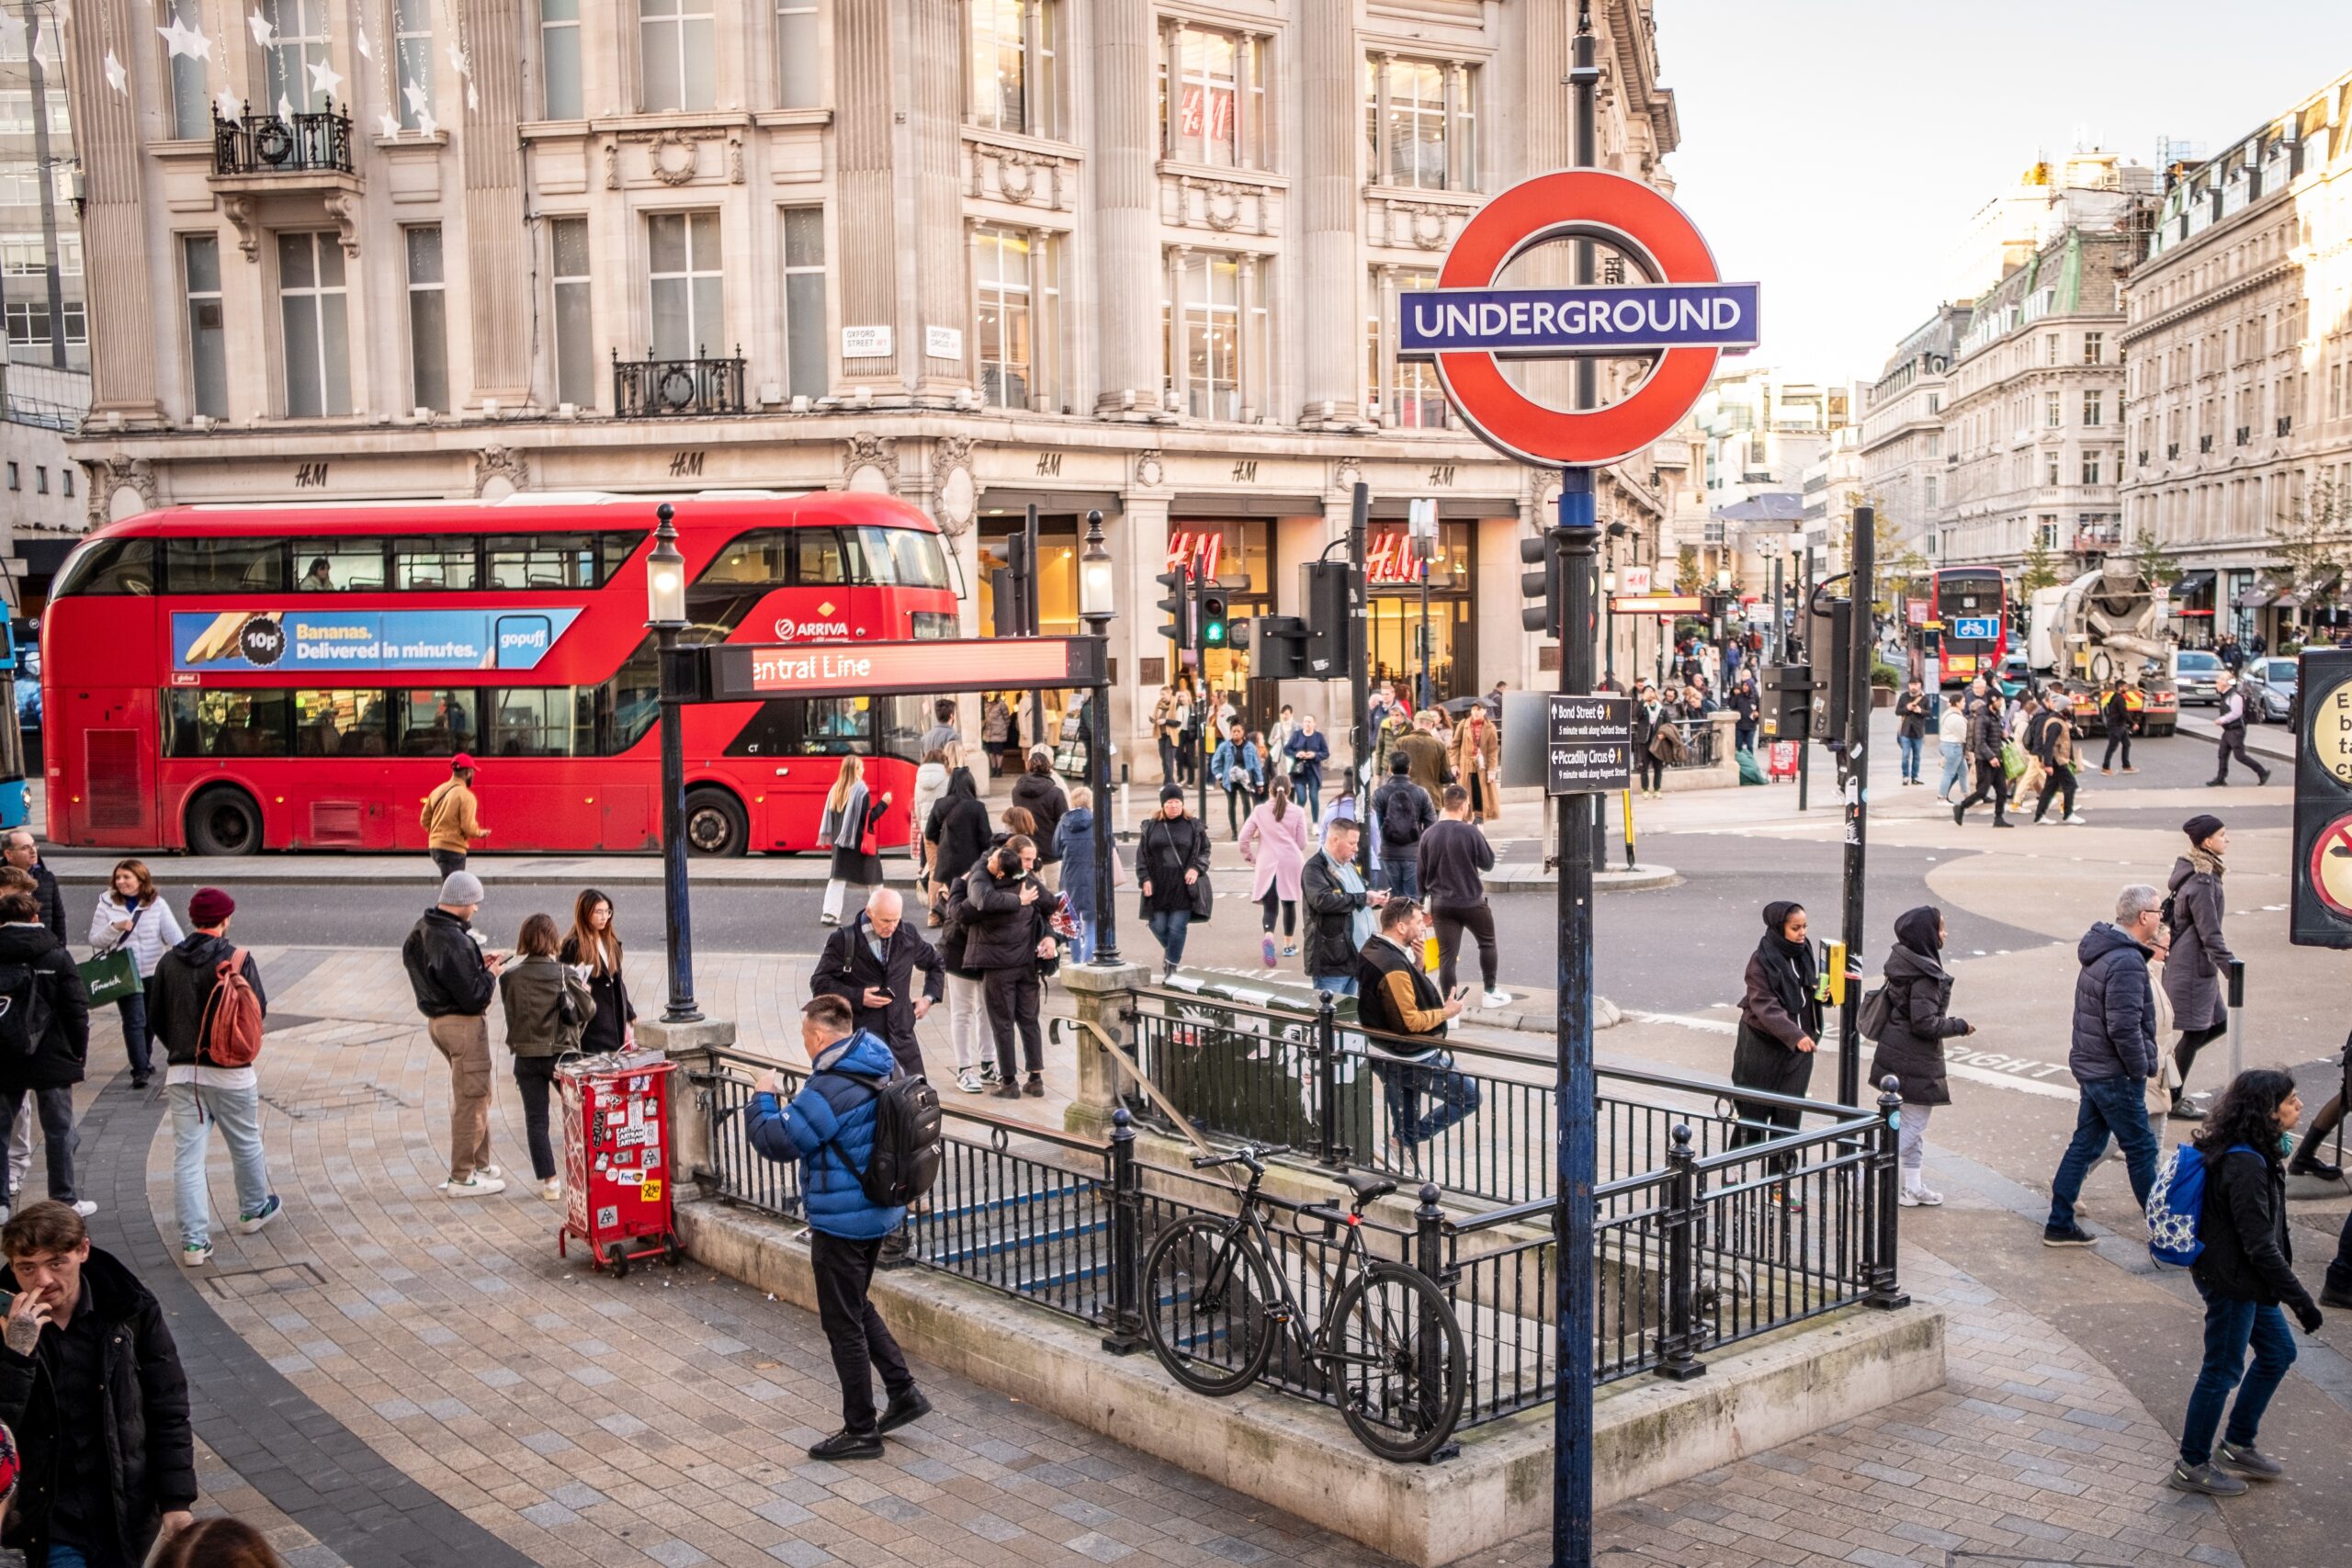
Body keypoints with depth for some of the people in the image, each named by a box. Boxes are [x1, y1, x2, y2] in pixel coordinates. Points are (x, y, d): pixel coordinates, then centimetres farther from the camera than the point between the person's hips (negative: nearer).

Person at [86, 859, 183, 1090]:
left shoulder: (157, 904, 1)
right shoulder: (107, 906, 1)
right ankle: (140, 1070, -9)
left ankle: (144, 1061, 34)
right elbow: (95, 941, 1)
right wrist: (115, 927, -17)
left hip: (154, 973, 2)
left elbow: (172, 933, -6)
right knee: (134, 1021, -10)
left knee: (150, 1020, 14)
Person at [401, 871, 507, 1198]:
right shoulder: (455, 943, -27)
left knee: (473, 1095, 22)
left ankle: (479, 1163, 32)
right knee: (471, 1097, 2)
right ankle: (462, 1178, 11)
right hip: (463, 1025, -10)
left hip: (437, 1020, 10)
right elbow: (473, 999, -25)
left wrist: (477, 962, 6)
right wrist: (490, 973, -7)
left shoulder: (422, 928, 2)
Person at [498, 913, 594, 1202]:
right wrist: (585, 992, 12)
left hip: (527, 1057, 1)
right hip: (562, 1053, -1)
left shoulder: (510, 977, -7)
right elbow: (587, 1011, -8)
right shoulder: (565, 975, -10)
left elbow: (511, 1010, 2)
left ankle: (549, 1181, 4)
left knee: (536, 1120, 7)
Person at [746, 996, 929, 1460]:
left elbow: (777, 1142, -20)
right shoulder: (881, 1066, 2)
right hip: (880, 1210, 9)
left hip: (841, 1221, -9)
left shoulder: (830, 1090, -26)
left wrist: (763, 1096, -6)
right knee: (857, 1307, 24)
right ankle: (903, 1392, 24)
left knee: (844, 1324, 4)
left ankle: (861, 1431, 13)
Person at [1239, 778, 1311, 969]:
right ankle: (1289, 945, 26)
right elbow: (1302, 843, 0)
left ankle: (1268, 937, -30)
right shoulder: (1297, 813, -3)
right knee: (1289, 903, 18)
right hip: (1292, 864, 1)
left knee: (1269, 906, -1)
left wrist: (1249, 857, 15)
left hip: (1267, 866, -1)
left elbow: (1244, 837, -2)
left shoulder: (1260, 811, -1)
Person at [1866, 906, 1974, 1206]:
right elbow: (1925, 1022, -24)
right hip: (1915, 1061, -10)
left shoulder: (1904, 962, 5)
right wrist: (1958, 1025, -10)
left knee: (1914, 1123, 18)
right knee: (1914, 1123, 1)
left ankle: (1914, 1187, 27)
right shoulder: (1924, 976, -24)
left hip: (1897, 1054, 10)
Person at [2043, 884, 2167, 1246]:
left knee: (2086, 1143, 14)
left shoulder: (2101, 951, 8)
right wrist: (2141, 1068, -14)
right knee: (2141, 1149, 4)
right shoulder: (2127, 963, -23)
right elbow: (2124, 1028, -25)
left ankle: (2059, 1225, 17)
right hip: (2115, 1075, -9)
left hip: (2090, 1066, 9)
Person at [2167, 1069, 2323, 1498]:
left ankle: (2238, 1446, 35)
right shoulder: (2245, 1165, -28)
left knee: (2278, 1353, 21)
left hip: (2248, 1280, 10)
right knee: (2223, 1371, 3)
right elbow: (2260, 1244, -27)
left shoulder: (2252, 1154, 4)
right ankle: (2193, 1466, 19)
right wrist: (2299, 1297, -22)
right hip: (2231, 1284, -10)